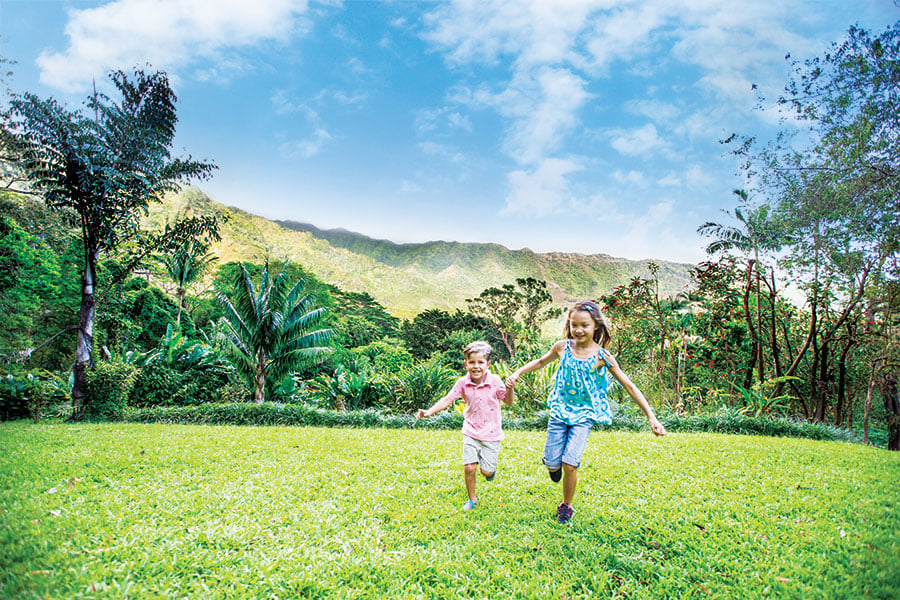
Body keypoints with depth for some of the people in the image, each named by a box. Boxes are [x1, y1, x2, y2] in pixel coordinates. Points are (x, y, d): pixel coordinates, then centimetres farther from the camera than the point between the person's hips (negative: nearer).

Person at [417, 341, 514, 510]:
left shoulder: (495, 381, -13)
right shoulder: (463, 383, -9)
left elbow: (508, 401, -2)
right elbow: (448, 399, -8)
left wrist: (510, 389, -23)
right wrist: (429, 412, -19)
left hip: (491, 433, -1)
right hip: (471, 431, 1)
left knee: (486, 471, 1)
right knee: (469, 467, -6)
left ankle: (491, 468, 40)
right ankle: (472, 499, 20)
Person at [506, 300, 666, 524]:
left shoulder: (601, 357, -11)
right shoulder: (562, 347, -5)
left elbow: (629, 386, -7)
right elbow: (541, 361, 16)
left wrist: (651, 417, -9)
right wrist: (517, 374, 7)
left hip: (584, 415, -2)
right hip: (560, 410, 2)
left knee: (570, 464, -13)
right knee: (552, 464, -2)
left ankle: (566, 505, 15)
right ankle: (552, 464, 39)